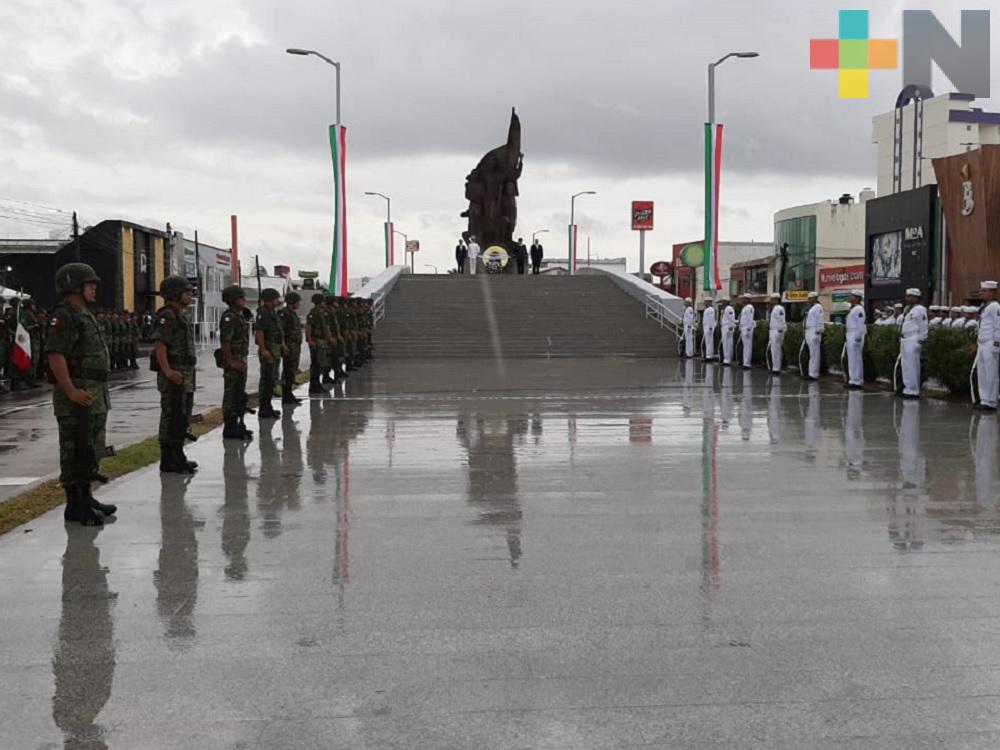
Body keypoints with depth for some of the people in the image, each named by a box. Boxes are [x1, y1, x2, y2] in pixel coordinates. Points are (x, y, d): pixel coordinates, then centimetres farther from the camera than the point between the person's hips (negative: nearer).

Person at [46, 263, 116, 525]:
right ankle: (74, 506, -1)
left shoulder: (85, 316, 18)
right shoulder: (63, 316, -14)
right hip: (78, 396, -10)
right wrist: (71, 391, -27)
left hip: (95, 395, 10)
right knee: (75, 451, -5)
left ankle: (85, 498, 25)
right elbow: (55, 355, -22)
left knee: (89, 451, 16)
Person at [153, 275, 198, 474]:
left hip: (186, 376, 10)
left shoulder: (181, 316, 17)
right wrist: (167, 371, -31)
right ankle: (170, 462, -3)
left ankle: (178, 458, 22)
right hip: (174, 376, -10)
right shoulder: (167, 316, -14)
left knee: (181, 418, 14)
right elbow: (159, 344, -24)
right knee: (172, 418, -7)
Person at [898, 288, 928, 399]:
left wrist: (921, 341, -14)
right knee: (905, 365, 12)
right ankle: (908, 388, 19)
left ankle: (913, 391, -6)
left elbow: (923, 327, -12)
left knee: (911, 366, -9)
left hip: (913, 341, -9)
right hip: (905, 340, 9)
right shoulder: (908, 309, 18)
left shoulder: (920, 310, -9)